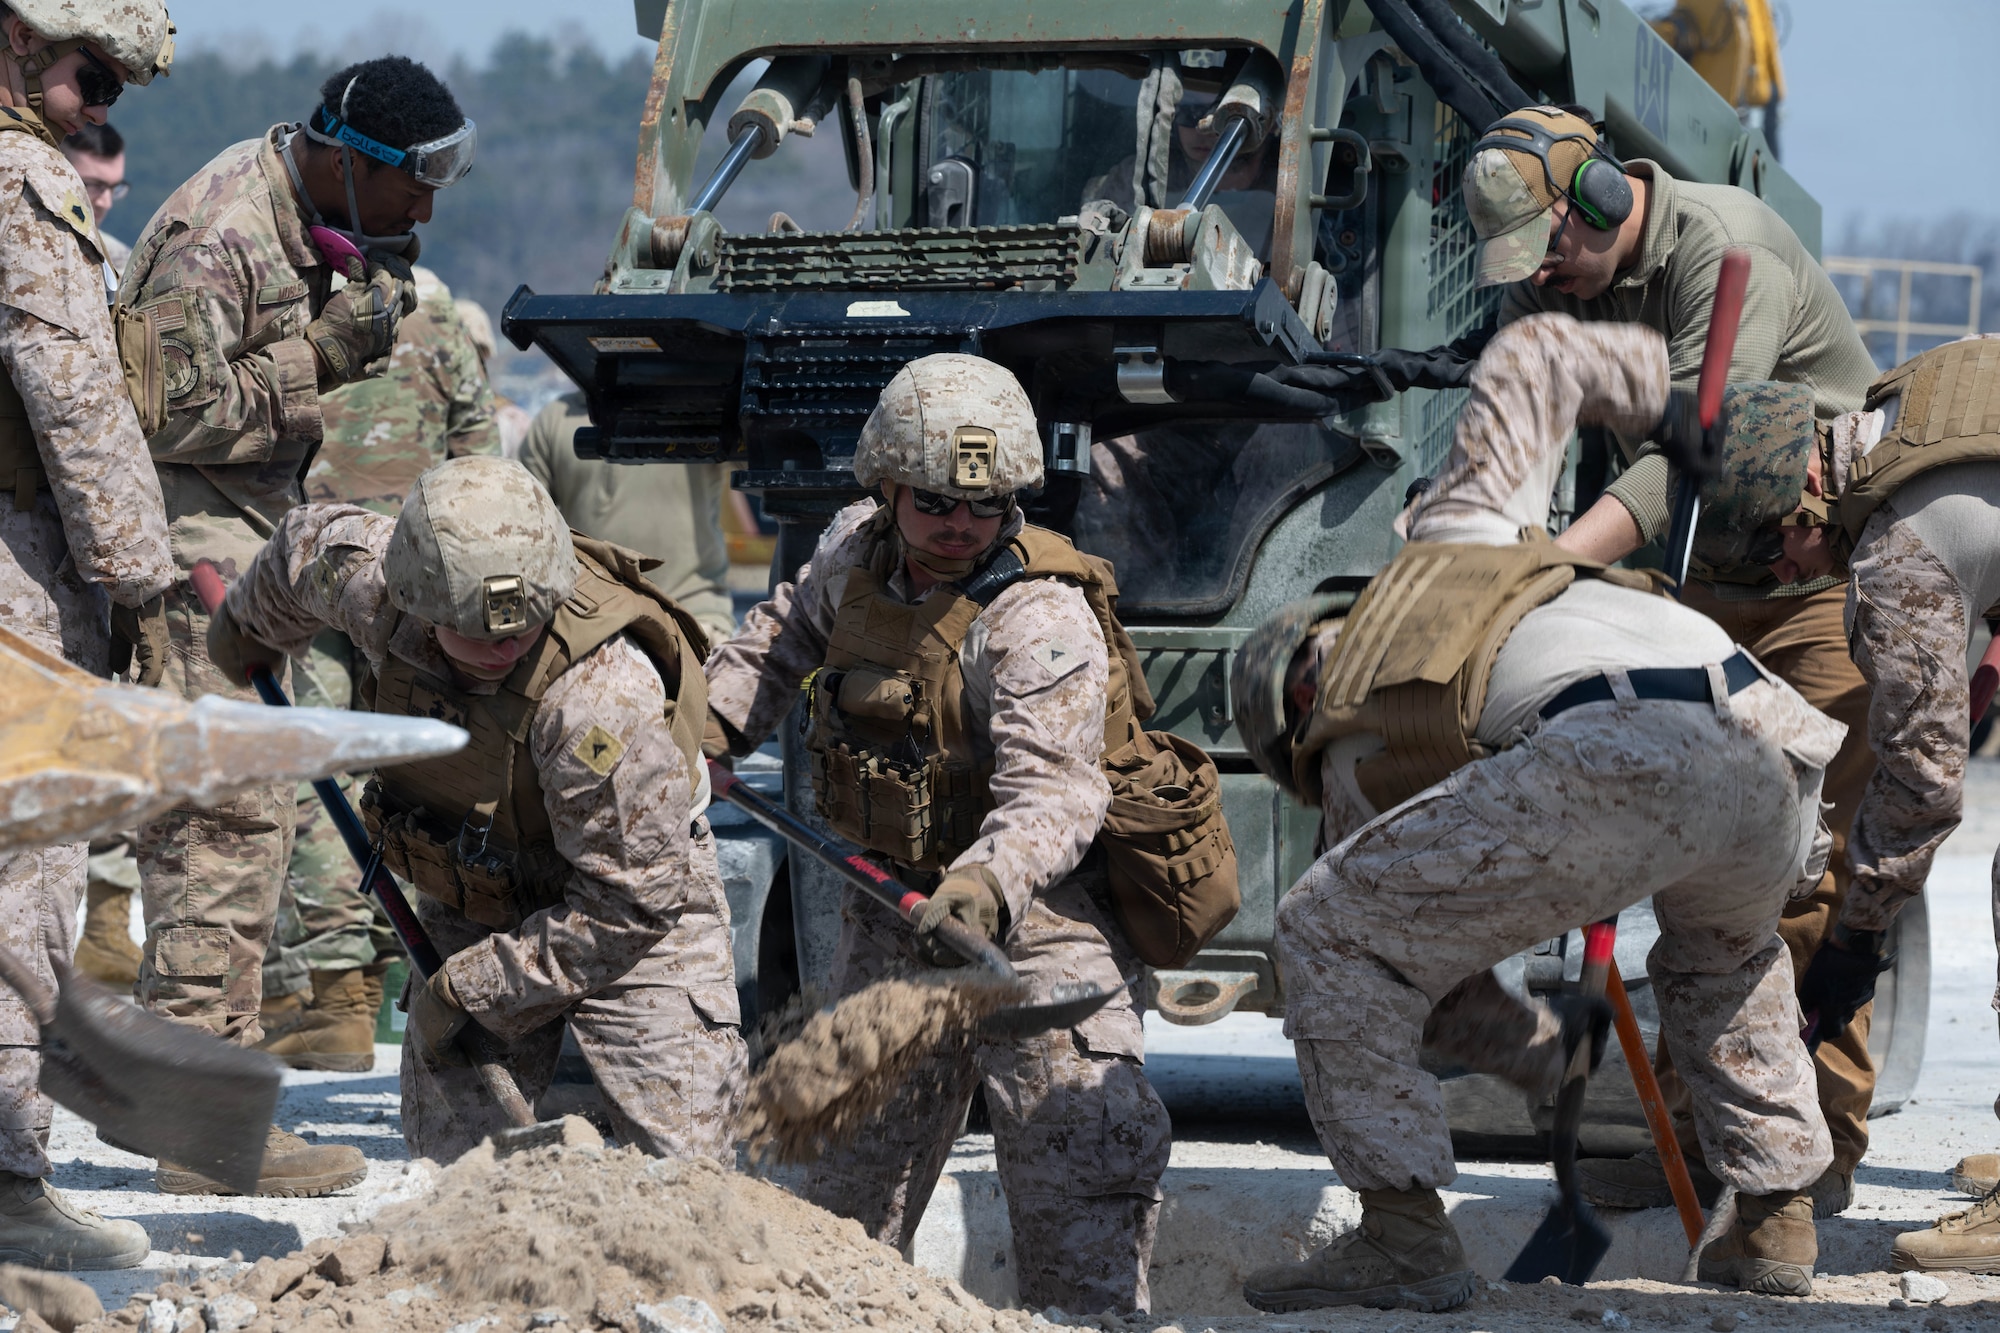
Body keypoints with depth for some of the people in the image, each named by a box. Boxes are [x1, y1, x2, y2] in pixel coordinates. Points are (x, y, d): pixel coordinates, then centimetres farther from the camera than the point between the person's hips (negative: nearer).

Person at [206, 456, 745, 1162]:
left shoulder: (602, 696, -37)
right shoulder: (374, 581, -23)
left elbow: (630, 905, -29)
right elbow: (311, 539, 4)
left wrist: (469, 988, -23)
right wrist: (248, 628, 26)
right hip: (467, 908, 4)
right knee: (453, 1166, 1)